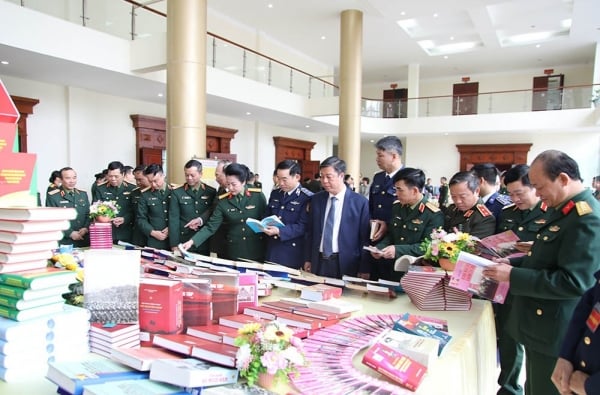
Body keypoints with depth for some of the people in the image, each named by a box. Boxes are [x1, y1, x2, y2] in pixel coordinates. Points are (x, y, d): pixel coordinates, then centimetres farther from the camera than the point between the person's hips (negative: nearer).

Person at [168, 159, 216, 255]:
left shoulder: (211, 192, 3)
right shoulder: (176, 193, 1)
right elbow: (173, 220, -3)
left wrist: (201, 220, -15)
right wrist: (174, 245, -9)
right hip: (183, 242, -1)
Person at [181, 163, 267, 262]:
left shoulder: (258, 196, -7)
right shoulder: (223, 201, -1)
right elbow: (211, 226, -4)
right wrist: (192, 241, -17)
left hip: (256, 251, -1)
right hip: (234, 252, 2)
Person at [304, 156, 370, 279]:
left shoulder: (360, 202, -7)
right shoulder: (316, 199, 6)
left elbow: (365, 238, -5)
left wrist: (364, 269, -5)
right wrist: (308, 259, 10)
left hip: (346, 265, -3)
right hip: (318, 263, 4)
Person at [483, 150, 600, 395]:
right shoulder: (565, 210, 9)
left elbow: (573, 282, -28)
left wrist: (513, 276, -24)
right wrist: (513, 263, 4)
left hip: (554, 332, -9)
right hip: (538, 324, 9)